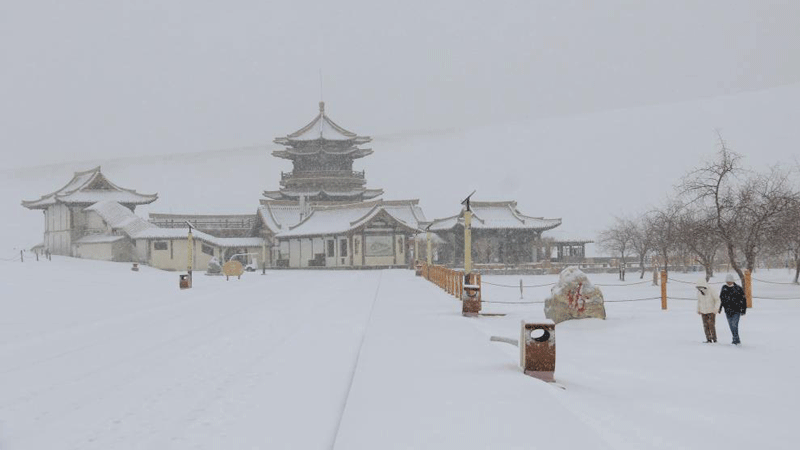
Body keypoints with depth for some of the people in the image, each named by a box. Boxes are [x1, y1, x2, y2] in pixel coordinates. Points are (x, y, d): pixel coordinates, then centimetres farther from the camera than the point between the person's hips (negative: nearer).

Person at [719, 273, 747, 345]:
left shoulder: (738, 288, -7)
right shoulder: (724, 288, 6)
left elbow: (743, 299, -2)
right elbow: (721, 298, 18)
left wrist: (743, 309, -4)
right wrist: (720, 307, 19)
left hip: (736, 310, -5)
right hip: (728, 311, 5)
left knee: (734, 325, -14)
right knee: (731, 325, 8)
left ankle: (736, 339, -9)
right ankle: (736, 340, 19)